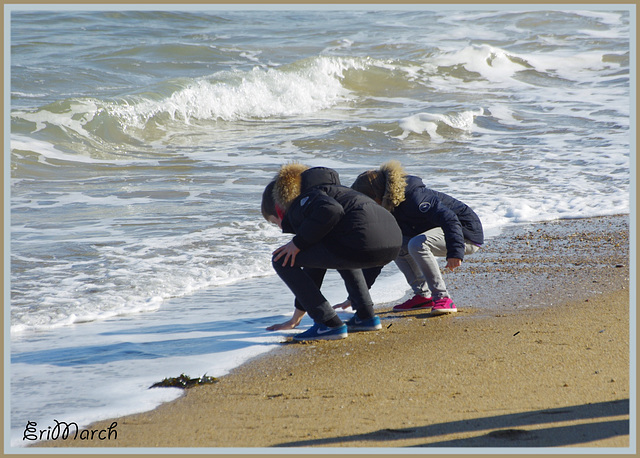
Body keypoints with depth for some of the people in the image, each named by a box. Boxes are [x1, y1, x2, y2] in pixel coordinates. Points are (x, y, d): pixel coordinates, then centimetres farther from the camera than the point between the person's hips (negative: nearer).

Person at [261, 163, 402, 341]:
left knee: (282, 261, 5)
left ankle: (330, 324, 2)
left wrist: (299, 243, -4)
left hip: (363, 243, -9)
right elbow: (315, 266, 40)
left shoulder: (301, 200, 8)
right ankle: (366, 316, 28)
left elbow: (331, 210, -18)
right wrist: (297, 317, 45)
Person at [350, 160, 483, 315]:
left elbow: (449, 219, -36)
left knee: (417, 244, -31)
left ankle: (442, 298, -28)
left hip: (467, 233, -10)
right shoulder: (390, 211, 3)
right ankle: (423, 296, 1)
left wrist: (455, 252, -50)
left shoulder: (413, 197, -25)